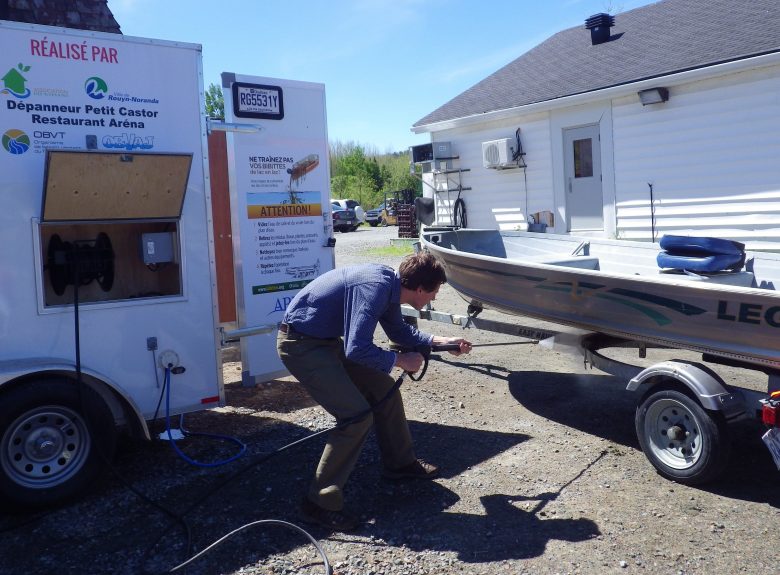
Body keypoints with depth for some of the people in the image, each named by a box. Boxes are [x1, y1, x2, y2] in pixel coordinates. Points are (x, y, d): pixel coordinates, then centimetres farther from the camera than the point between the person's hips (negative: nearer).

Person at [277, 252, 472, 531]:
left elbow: (399, 331, 19)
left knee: (385, 390, 14)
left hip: (327, 340, 10)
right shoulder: (376, 287, -27)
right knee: (358, 415, -15)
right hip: (301, 345, -9)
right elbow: (357, 350, -32)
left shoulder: (390, 283, 1)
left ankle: (399, 463, 34)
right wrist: (400, 360, -18)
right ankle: (320, 502, -3)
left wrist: (441, 341, 13)